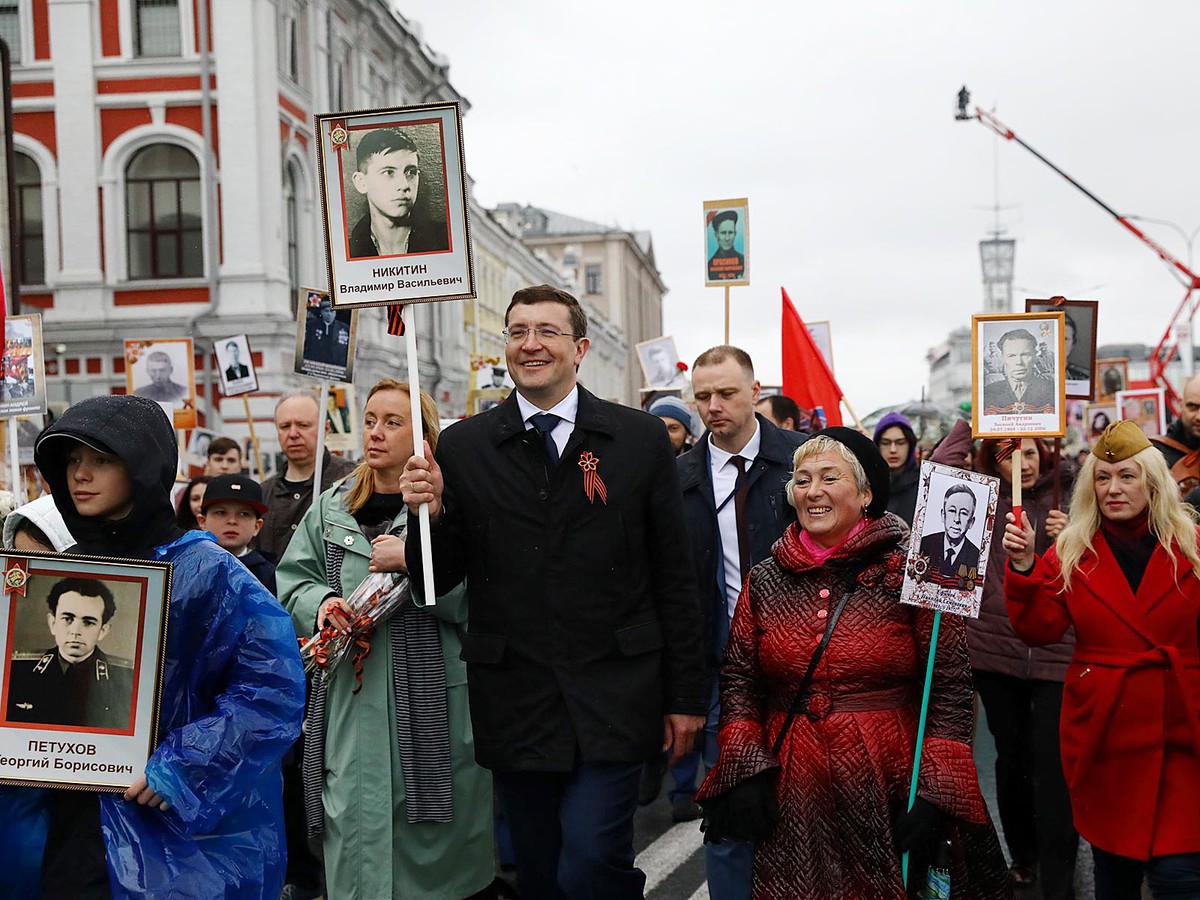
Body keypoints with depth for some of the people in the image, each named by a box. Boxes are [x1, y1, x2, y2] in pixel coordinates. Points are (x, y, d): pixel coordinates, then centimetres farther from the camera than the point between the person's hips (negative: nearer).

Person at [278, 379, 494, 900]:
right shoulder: (331, 508, 13)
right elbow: (293, 582, 14)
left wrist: (415, 560, -21)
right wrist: (322, 603, -6)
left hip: (437, 706, -3)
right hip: (353, 705, 4)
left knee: (437, 836, 5)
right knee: (358, 822, 5)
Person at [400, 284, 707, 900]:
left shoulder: (641, 438, 2)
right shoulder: (462, 448, 3)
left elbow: (673, 577, 3)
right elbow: (437, 582, 5)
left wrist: (684, 697, 3)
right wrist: (429, 514, -15)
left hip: (612, 702, -2)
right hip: (513, 705, 2)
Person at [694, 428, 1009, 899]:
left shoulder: (909, 573, -6)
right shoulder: (765, 580, 5)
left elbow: (949, 688, -7)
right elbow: (738, 681, 10)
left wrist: (933, 791, -13)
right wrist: (745, 770, -3)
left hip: (888, 794, -3)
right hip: (789, 798, 3)